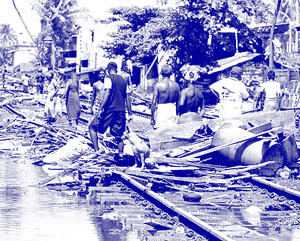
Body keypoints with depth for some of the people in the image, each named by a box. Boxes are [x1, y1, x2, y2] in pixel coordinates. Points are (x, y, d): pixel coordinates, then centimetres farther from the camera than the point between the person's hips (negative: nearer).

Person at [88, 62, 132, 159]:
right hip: (121, 111, 6)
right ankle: (120, 154, 3)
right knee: (118, 135, 12)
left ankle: (96, 150, -6)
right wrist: (130, 114, 19)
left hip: (110, 110, -6)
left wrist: (101, 108, -18)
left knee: (93, 127, 5)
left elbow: (107, 94, -16)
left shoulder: (108, 78, -3)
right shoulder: (123, 80, 15)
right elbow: (127, 98, 17)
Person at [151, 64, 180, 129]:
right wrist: (177, 114, 20)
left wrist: (152, 118, -3)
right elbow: (178, 103, 8)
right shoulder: (176, 85, 2)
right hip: (172, 112, 4)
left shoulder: (158, 85, -9)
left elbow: (154, 103, -9)